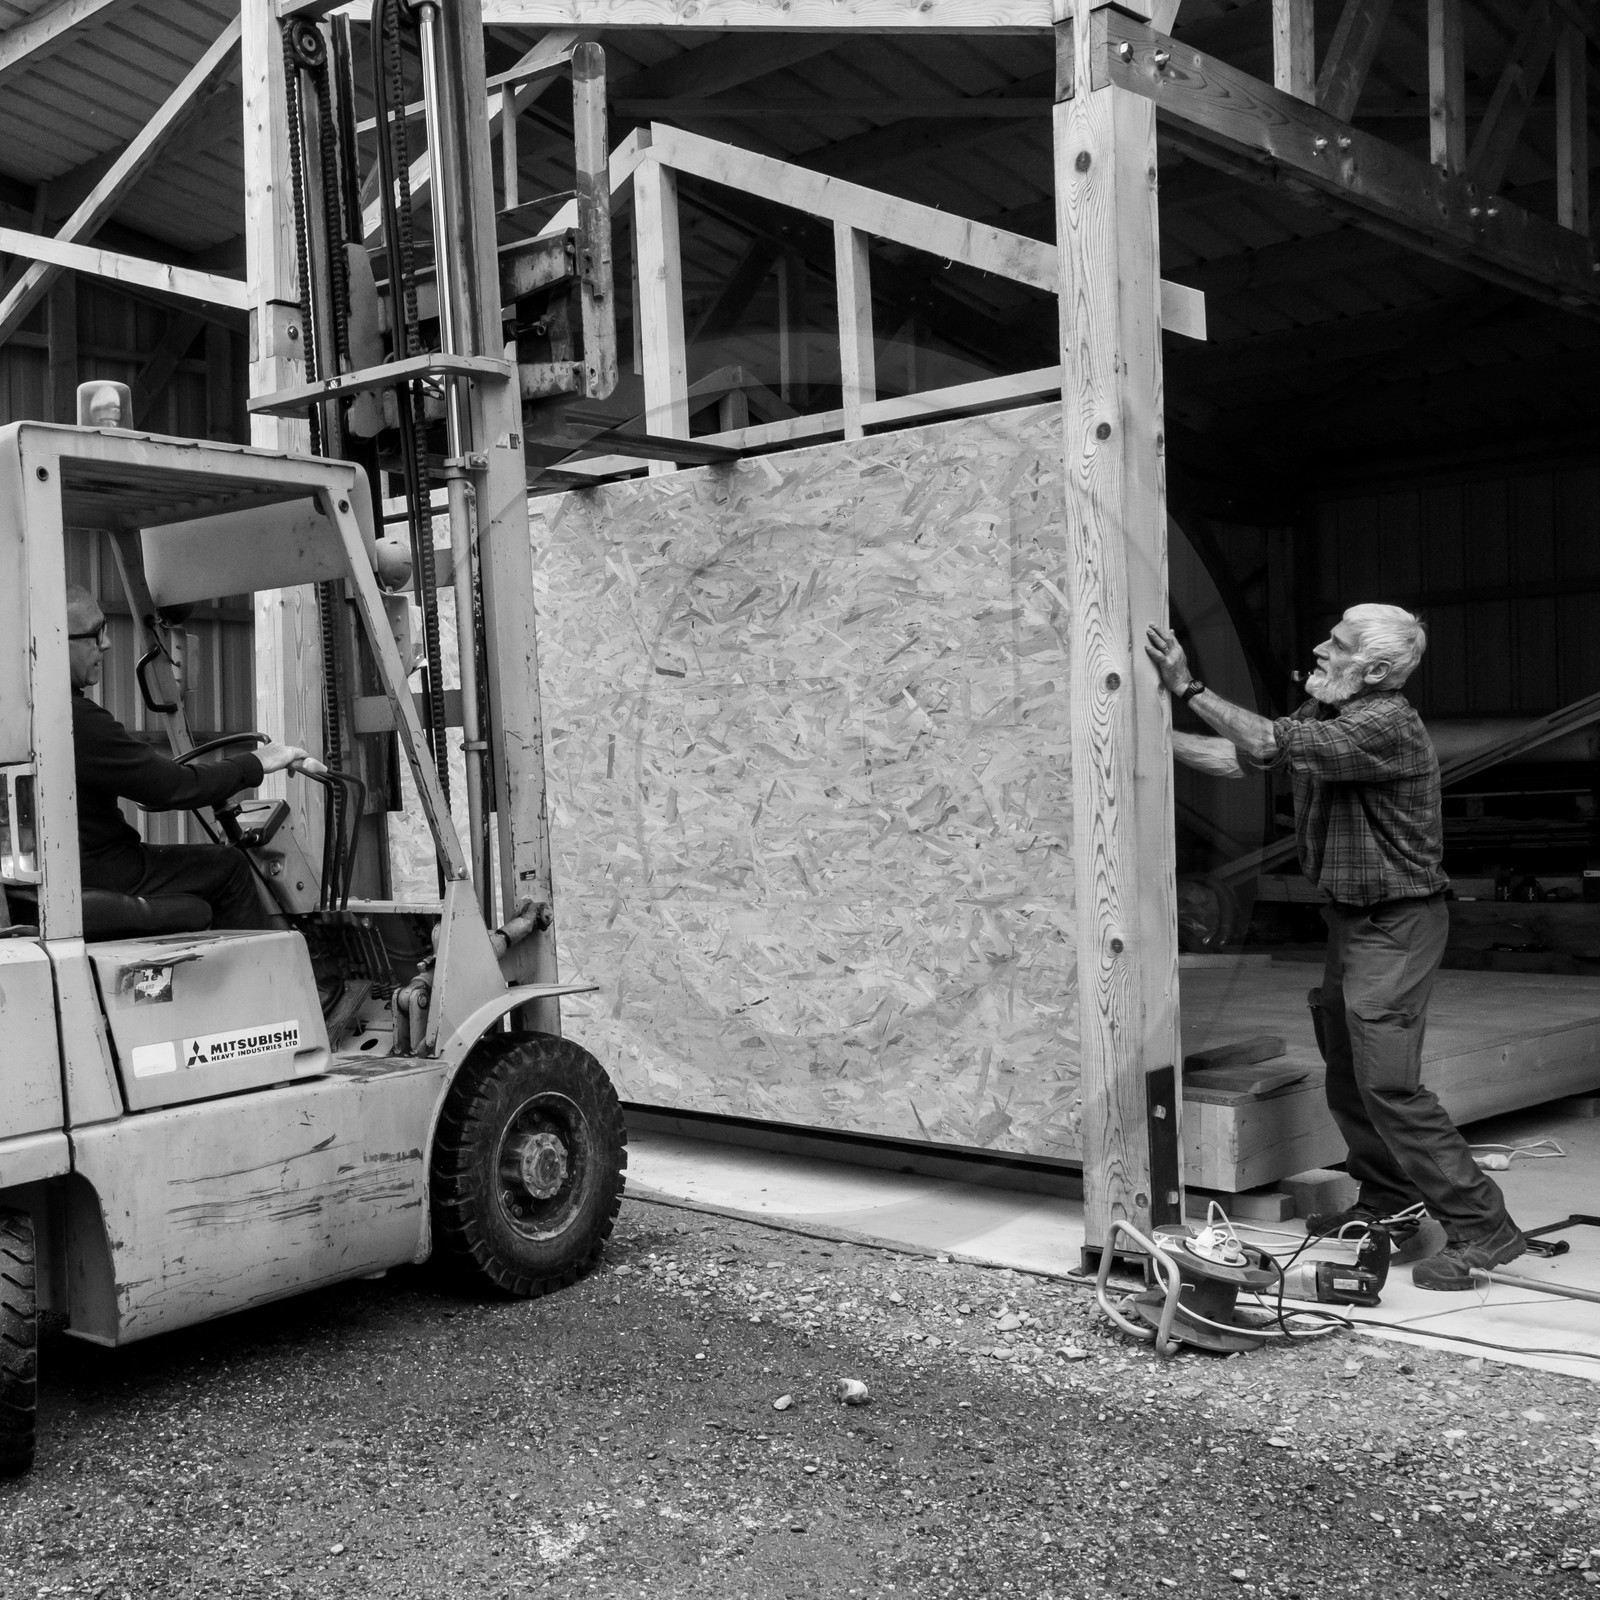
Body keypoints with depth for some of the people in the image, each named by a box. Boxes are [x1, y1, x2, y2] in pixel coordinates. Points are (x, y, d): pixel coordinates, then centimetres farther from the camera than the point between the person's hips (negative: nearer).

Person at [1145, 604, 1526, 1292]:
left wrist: (1189, 689, -27)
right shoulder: (1321, 712, 7)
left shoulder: (1387, 725, -22)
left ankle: (1481, 1226, -7)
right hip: (1350, 918, 10)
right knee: (1346, 1076, 16)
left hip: (1394, 924, -9)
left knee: (1388, 1081, -14)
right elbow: (1238, 756, 10)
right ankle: (1386, 1202, 30)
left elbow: (1275, 744, -30)